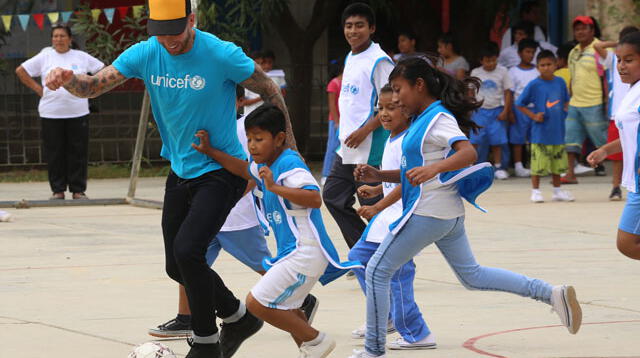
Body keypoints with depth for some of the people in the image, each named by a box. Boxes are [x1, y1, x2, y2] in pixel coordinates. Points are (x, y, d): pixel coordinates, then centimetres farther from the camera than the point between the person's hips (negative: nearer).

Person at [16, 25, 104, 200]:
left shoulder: (81, 57, 7)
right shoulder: (44, 57, 5)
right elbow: (21, 71, 10)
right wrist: (37, 89, 3)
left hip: (78, 112, 0)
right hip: (51, 113, 0)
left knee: (78, 152, -1)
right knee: (54, 153, 0)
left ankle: (78, 190, 6)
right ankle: (57, 190, 7)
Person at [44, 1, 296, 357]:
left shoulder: (222, 55, -20)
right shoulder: (146, 53, -7)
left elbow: (270, 91, -6)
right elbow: (93, 85, -8)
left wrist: (288, 145, -1)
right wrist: (68, 79, -30)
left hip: (221, 171, -6)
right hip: (180, 173, 6)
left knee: (186, 251, -21)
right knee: (176, 266, 11)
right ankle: (239, 318, 34)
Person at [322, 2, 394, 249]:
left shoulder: (379, 62, -14)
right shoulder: (350, 58, 14)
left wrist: (364, 131, -20)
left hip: (369, 148, -10)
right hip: (347, 148, 10)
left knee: (372, 205, -5)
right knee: (332, 196, 13)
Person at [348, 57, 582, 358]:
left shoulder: (438, 118, -14)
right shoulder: (421, 120, 15)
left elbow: (468, 153, -30)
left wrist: (433, 168, -45)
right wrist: (378, 175, 9)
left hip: (427, 215, -10)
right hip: (449, 214, 10)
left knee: (377, 272, -2)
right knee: (472, 276, 17)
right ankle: (551, 294, 11)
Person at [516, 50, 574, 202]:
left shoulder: (560, 82, 4)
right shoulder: (534, 85, -8)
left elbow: (566, 101, 21)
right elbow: (519, 104, -2)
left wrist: (565, 111, 3)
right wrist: (533, 116, -9)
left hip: (558, 130, 4)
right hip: (540, 132, -4)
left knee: (558, 163, 12)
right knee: (538, 163, -2)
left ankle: (557, 191, 23)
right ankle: (535, 191, 9)